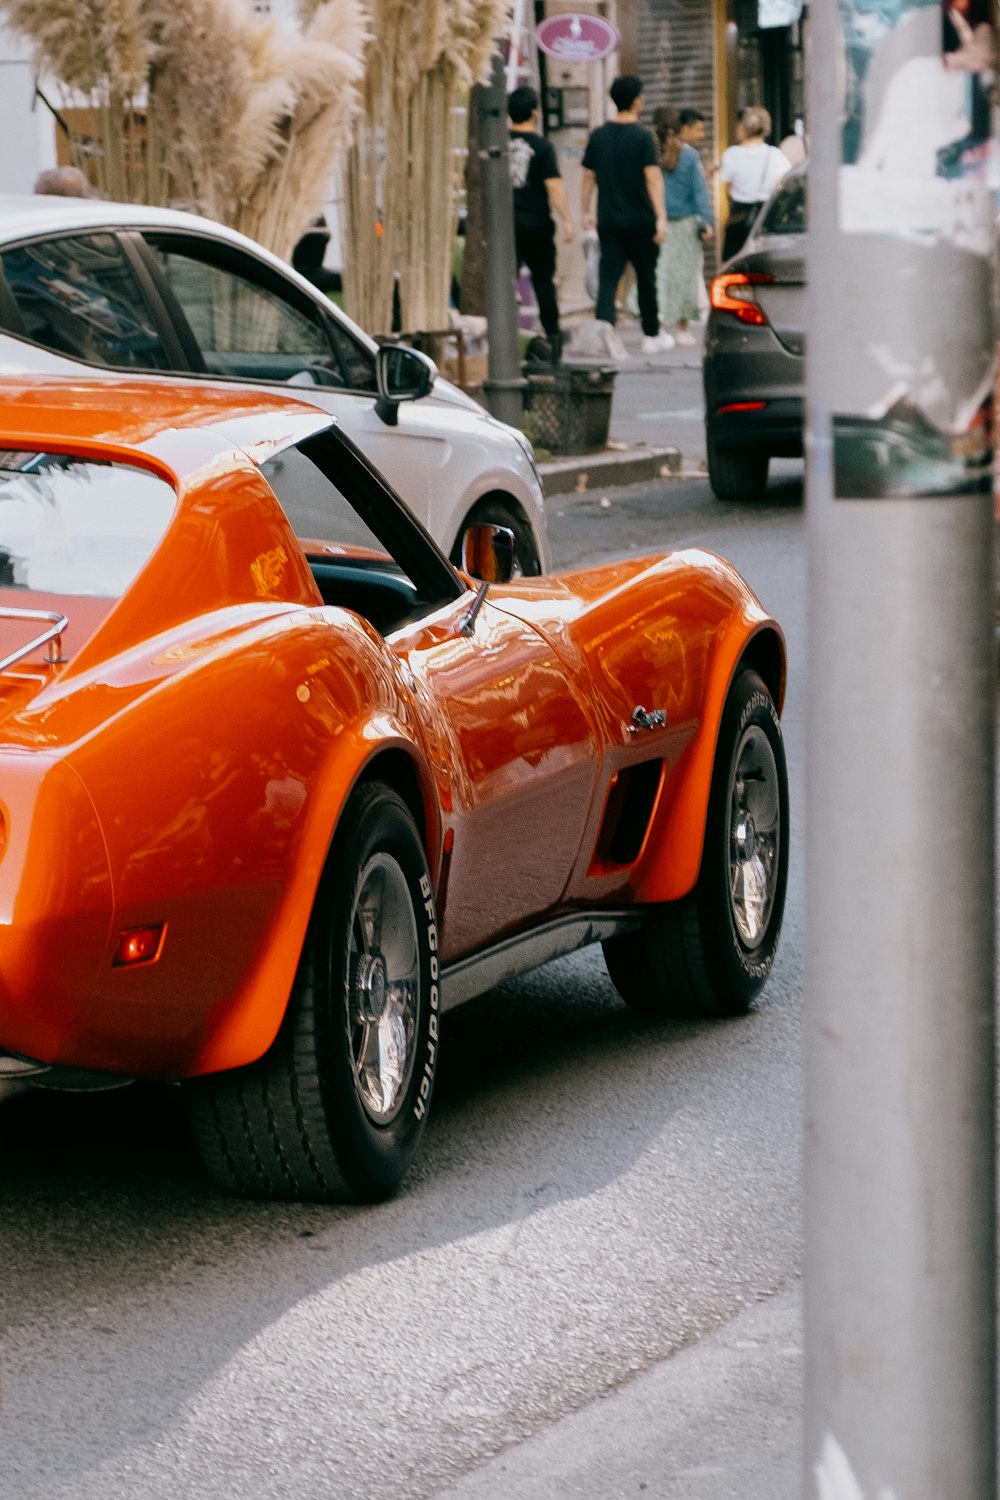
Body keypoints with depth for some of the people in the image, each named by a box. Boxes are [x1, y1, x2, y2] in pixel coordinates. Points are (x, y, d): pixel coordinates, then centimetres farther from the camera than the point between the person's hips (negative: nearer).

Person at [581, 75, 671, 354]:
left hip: (608, 221, 3)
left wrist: (585, 212, 20)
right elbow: (653, 178, -15)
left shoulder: (598, 136, 4)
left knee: (608, 278, -2)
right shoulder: (642, 137, -9)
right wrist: (661, 218, -17)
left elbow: (588, 177, 9)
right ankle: (652, 336, 23)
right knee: (646, 278, 11)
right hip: (640, 220, -3)